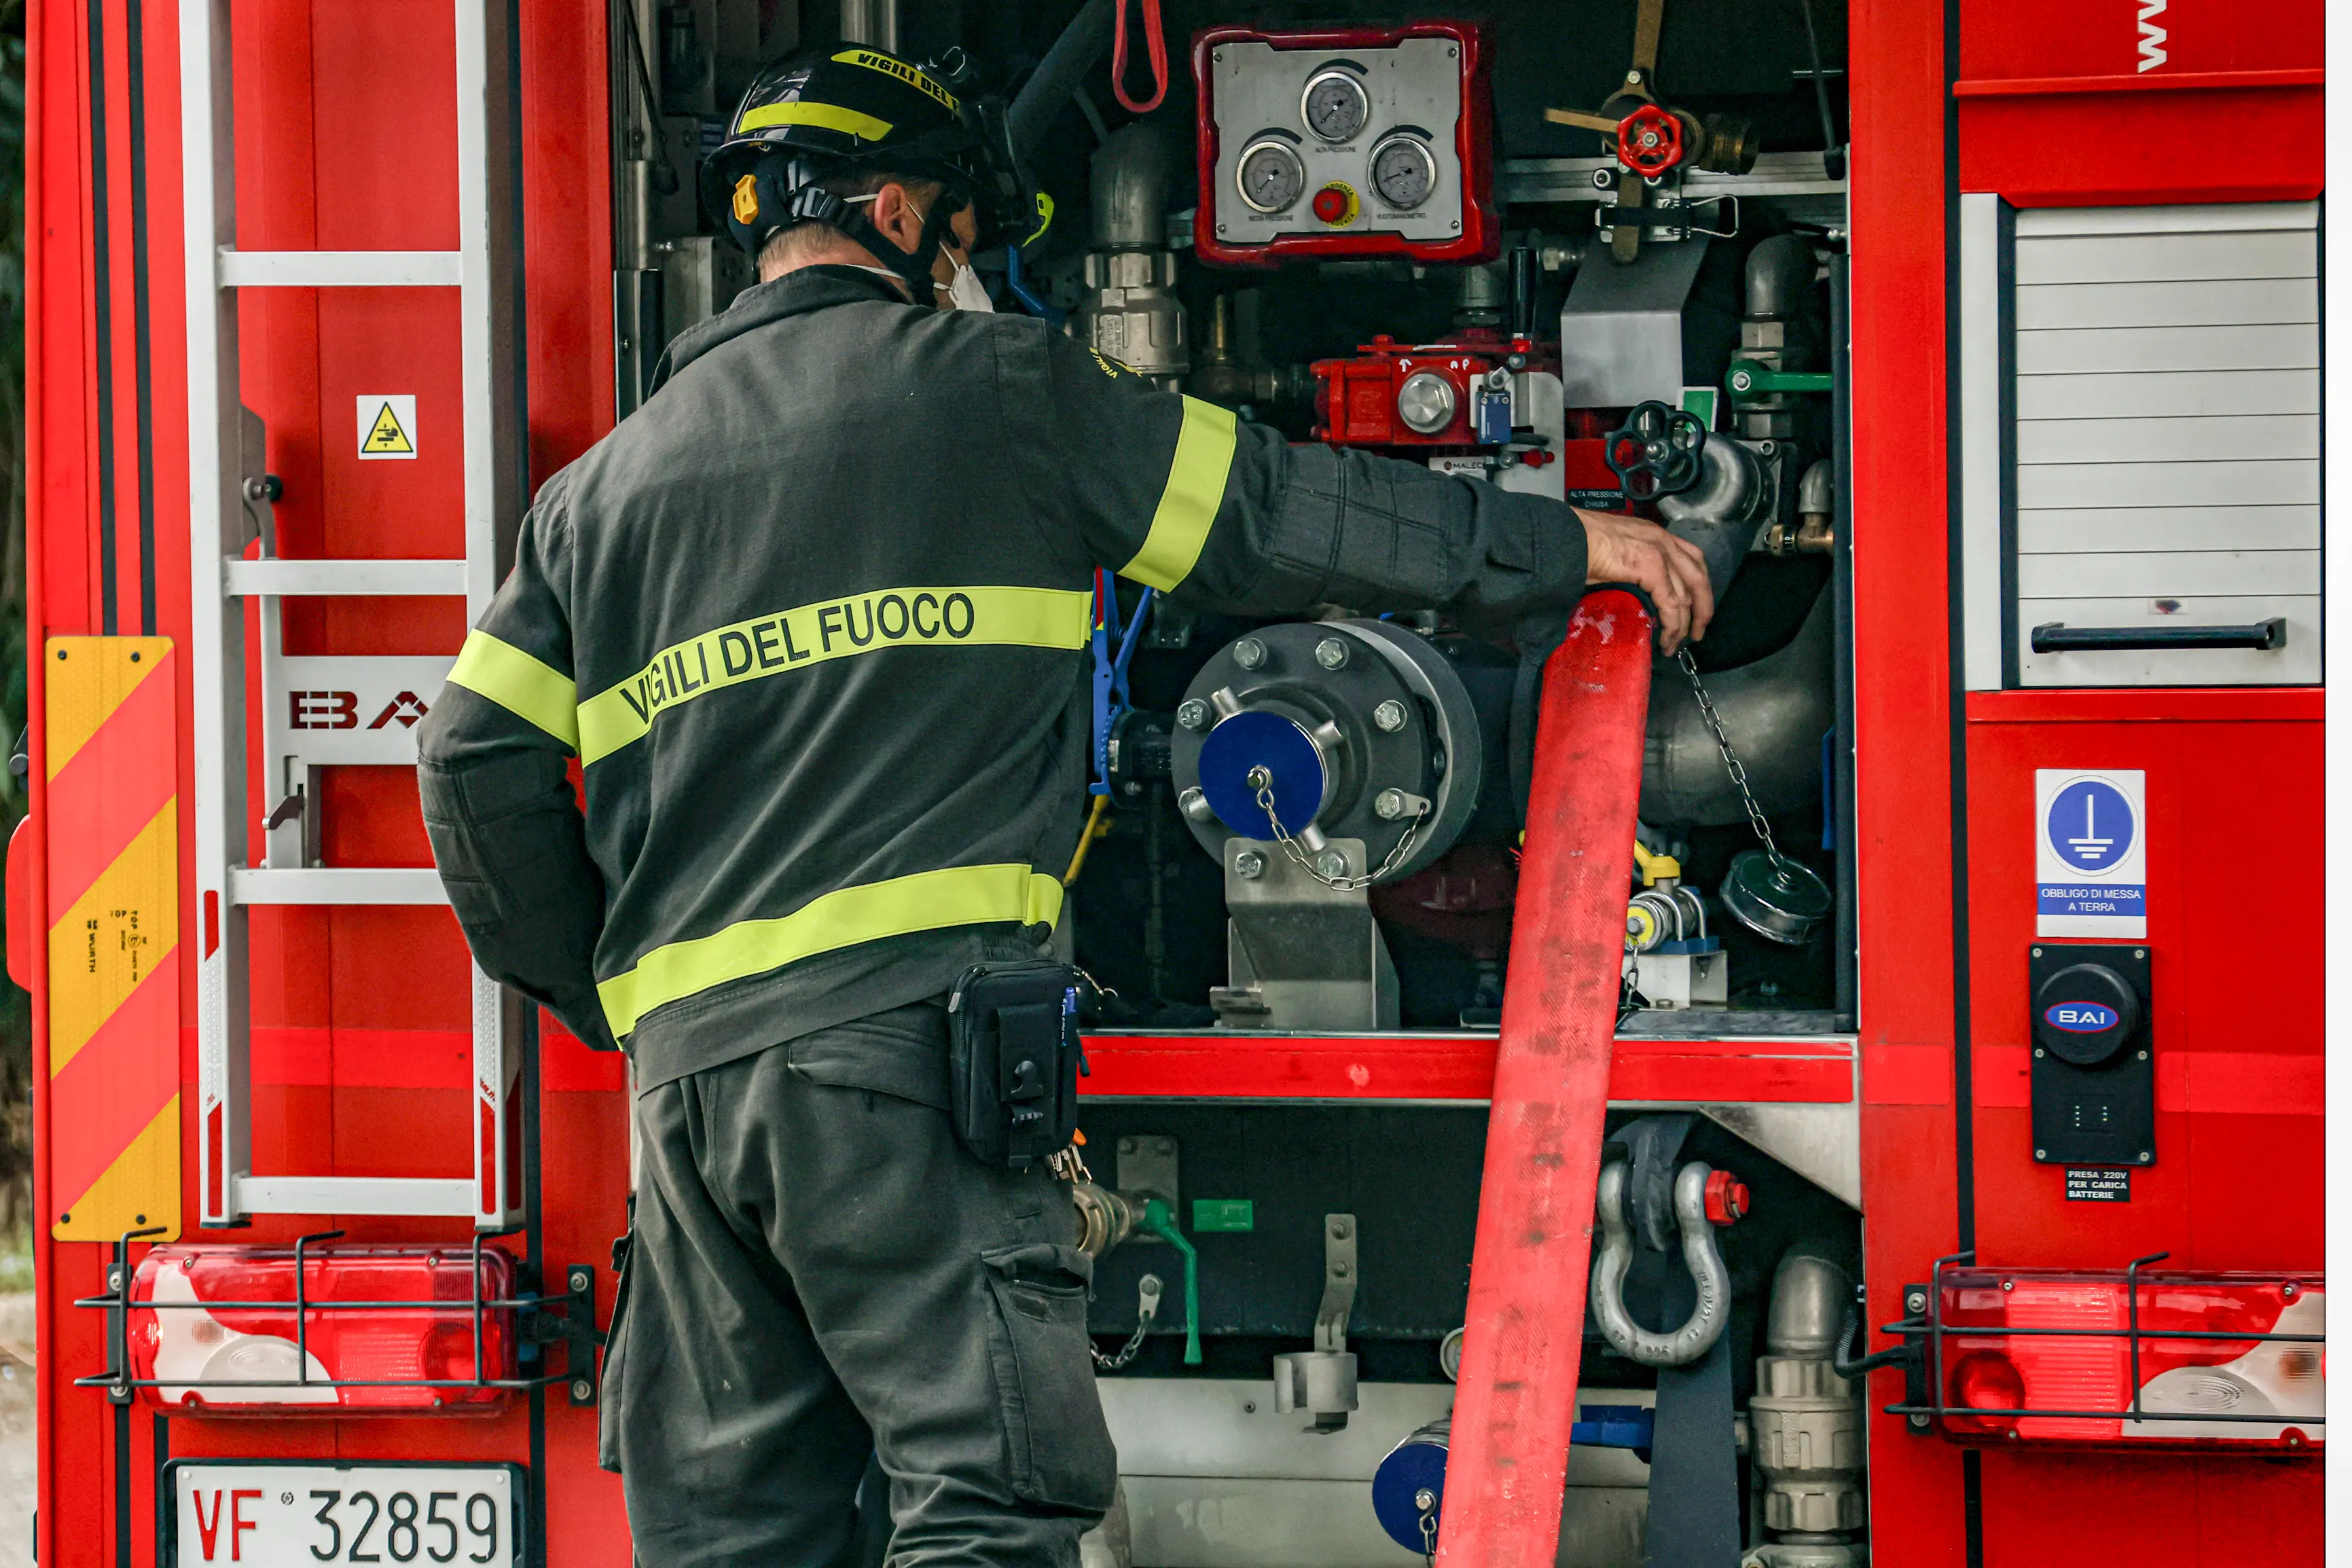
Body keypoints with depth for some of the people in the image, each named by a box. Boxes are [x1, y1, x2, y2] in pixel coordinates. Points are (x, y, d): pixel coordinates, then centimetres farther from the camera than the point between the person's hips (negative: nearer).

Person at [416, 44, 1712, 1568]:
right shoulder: (988, 387, 5)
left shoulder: (606, 483, 19)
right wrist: (1565, 544, 15)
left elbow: (481, 766, 13)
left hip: (689, 1058, 6)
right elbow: (1274, 510, 7)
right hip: (904, 1030, -6)